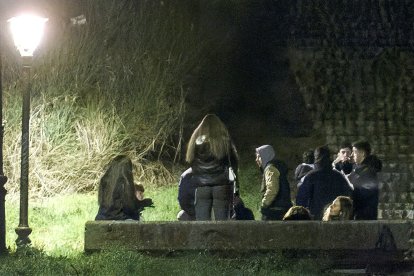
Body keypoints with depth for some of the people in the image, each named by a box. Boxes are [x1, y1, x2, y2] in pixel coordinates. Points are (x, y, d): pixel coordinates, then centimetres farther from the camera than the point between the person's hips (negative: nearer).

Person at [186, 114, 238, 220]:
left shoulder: (196, 141, 5)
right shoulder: (224, 140, 0)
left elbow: (190, 161, 7)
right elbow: (234, 162, 6)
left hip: (201, 187, 2)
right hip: (221, 186, -2)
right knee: (222, 221, 0)